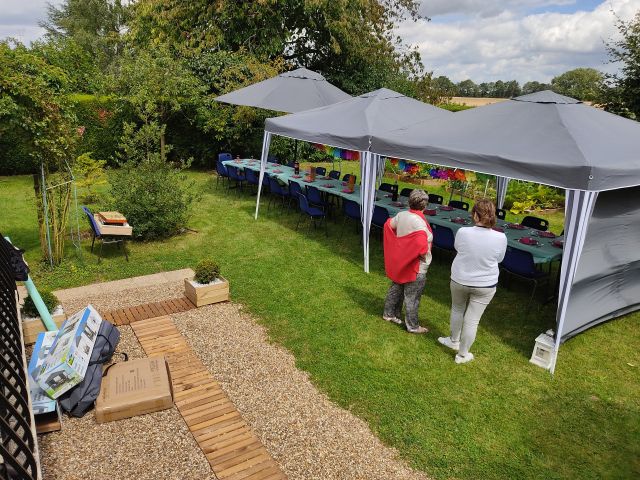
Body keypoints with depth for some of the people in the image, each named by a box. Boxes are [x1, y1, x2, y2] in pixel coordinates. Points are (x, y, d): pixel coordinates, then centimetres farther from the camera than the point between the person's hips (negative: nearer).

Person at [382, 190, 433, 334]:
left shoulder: (401, 215, -5)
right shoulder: (419, 222, -27)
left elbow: (389, 225, 11)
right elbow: (421, 243, -41)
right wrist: (425, 254, -22)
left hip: (400, 262, 8)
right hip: (416, 267, -7)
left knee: (396, 288, 24)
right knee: (412, 298, 7)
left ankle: (389, 313, 39)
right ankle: (412, 326, 22)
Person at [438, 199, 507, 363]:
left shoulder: (463, 232, -20)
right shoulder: (500, 238, -19)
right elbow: (499, 259, -1)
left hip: (460, 280, 1)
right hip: (485, 285, 0)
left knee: (457, 310, 26)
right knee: (472, 320, 11)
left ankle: (454, 341, 45)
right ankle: (462, 355, 26)